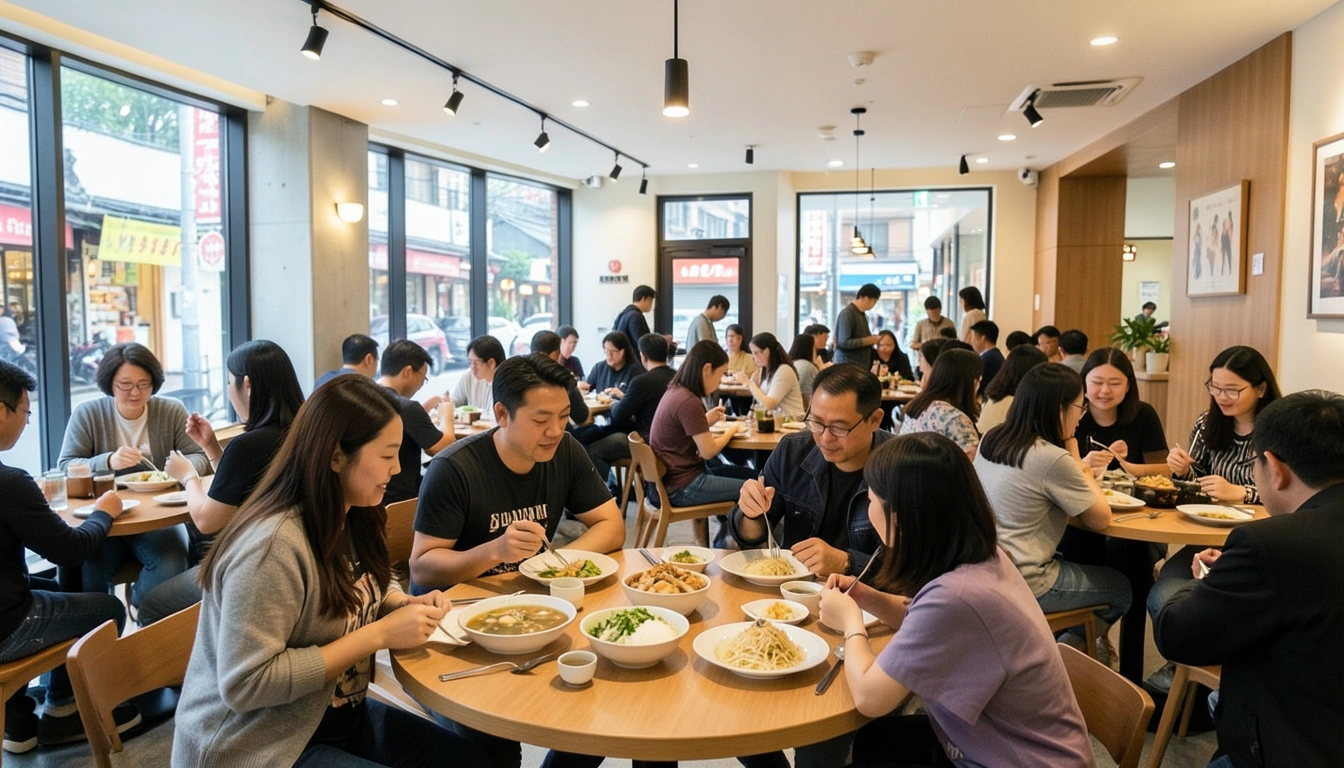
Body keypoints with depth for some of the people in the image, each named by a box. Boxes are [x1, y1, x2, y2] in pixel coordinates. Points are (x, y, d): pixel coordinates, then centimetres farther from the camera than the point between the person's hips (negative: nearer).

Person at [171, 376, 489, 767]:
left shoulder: (351, 517, -1)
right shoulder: (272, 544, -28)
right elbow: (245, 685, -28)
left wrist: (407, 605, -7)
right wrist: (379, 635, -26)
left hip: (335, 715, 8)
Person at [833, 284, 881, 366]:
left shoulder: (862, 314, 12)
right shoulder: (847, 313, -15)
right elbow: (843, 342, -21)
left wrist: (871, 338, 2)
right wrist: (869, 340, -15)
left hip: (861, 365, 8)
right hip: (847, 365, -8)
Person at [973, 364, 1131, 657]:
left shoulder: (991, 439, 2)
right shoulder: (1052, 459, -22)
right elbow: (1100, 519, -9)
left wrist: (1076, 467, 9)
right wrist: (1079, 466, 1)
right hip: (1023, 584, -8)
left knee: (1086, 564, 29)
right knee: (1121, 588, 17)